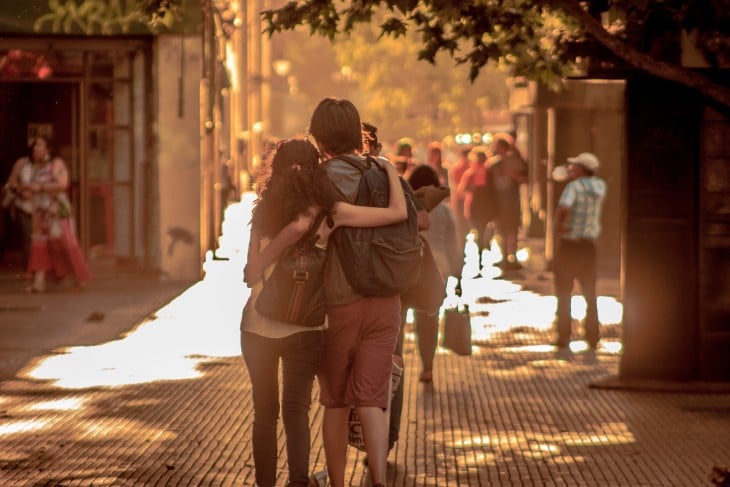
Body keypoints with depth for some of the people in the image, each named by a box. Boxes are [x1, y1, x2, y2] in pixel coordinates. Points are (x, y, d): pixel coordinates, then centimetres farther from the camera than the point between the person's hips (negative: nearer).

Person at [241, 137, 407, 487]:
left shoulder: (264, 213, -1)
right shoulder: (329, 212, -8)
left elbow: (251, 274, -5)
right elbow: (398, 212, -7)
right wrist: (390, 169, 6)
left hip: (258, 325, 2)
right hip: (304, 327, -2)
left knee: (265, 411, 13)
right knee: (295, 407, 1)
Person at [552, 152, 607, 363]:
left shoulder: (574, 186, -16)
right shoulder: (600, 186, 2)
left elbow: (563, 208, -33)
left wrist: (558, 227, -17)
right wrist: (573, 178, 13)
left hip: (567, 245, -4)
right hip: (588, 246, 4)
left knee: (564, 298, 8)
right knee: (590, 299, 13)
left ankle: (564, 346, 7)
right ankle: (592, 348, 7)